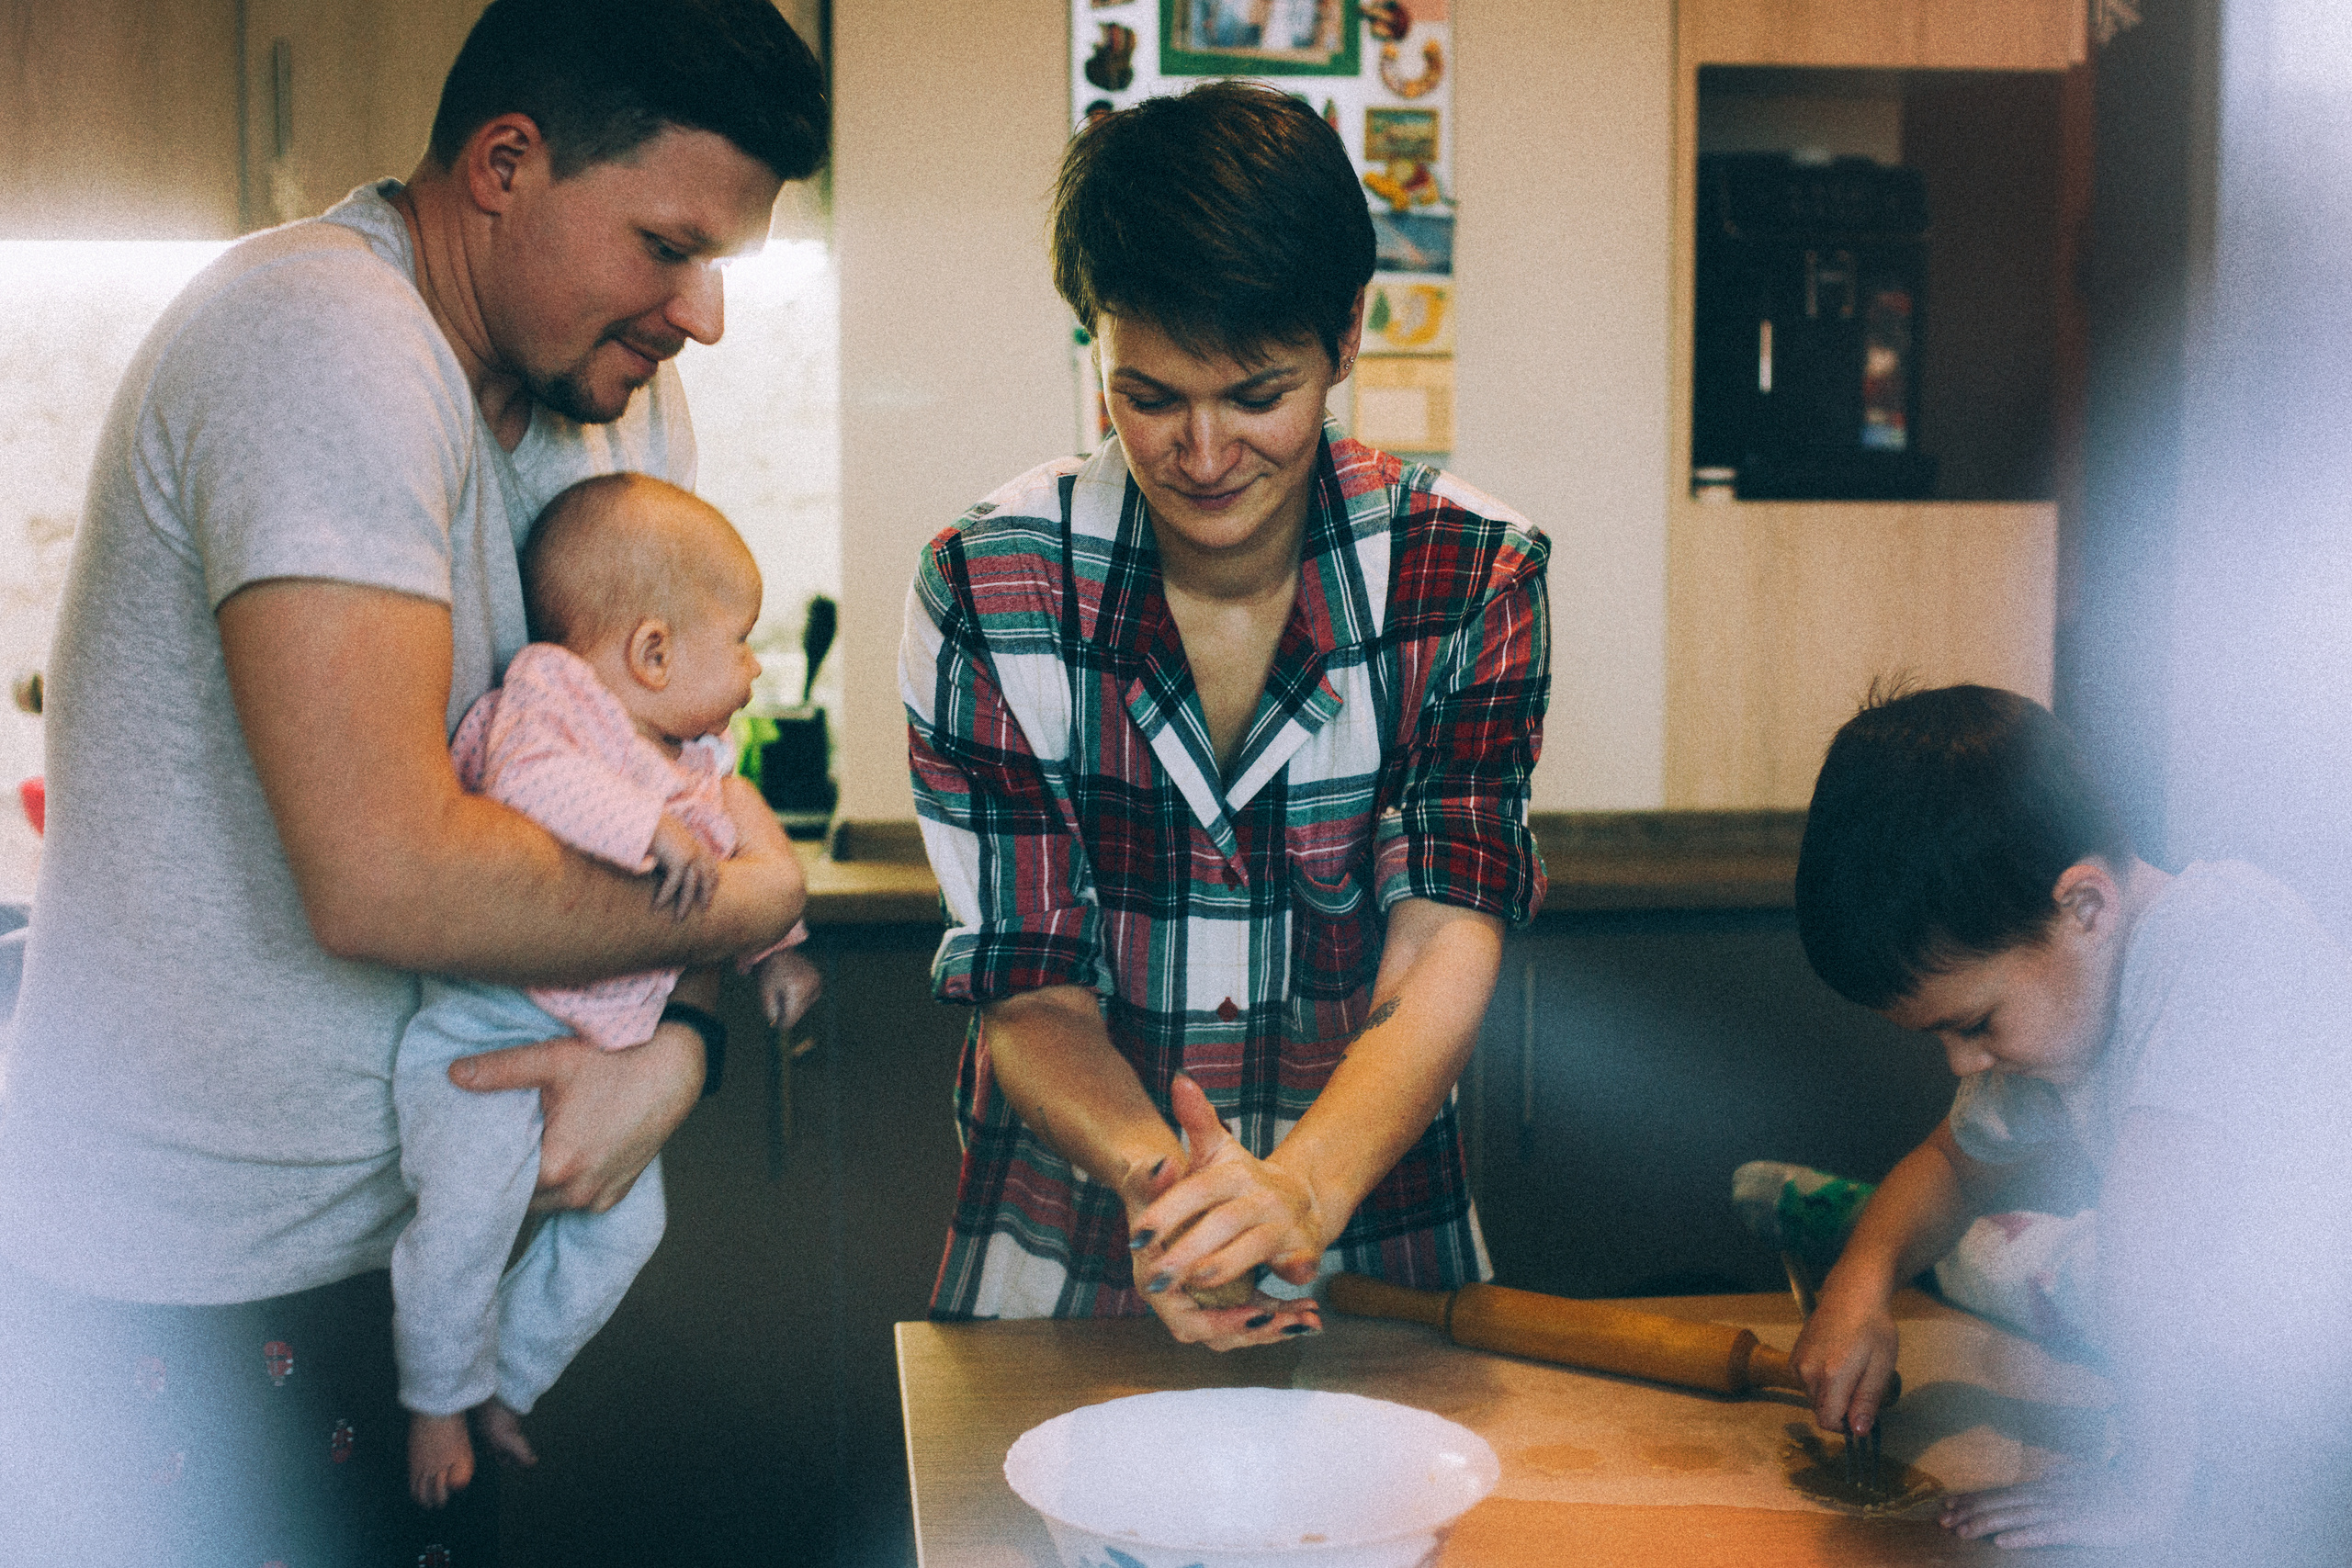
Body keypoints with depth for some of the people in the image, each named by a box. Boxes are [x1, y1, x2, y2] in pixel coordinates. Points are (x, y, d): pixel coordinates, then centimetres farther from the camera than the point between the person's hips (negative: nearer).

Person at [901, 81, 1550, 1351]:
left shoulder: (1473, 578, -8)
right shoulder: (986, 590, -8)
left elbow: (1443, 959, -14)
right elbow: (1031, 992, -7)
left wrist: (1301, 1188, -33)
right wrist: (1153, 1177, -28)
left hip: (1371, 1233, 0)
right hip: (1065, 1243, 0)